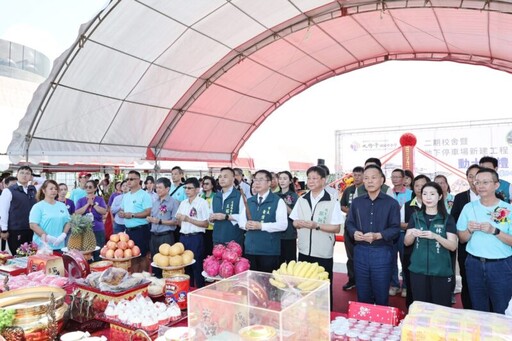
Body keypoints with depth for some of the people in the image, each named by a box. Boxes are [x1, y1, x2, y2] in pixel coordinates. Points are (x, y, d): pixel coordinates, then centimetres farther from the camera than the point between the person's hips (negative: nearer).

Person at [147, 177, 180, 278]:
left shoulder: (173, 202, -8)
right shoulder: (155, 202, 14)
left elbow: (176, 221, -13)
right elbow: (152, 218, 19)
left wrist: (160, 221, -15)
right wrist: (149, 219, -3)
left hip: (166, 237, -7)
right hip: (154, 236, 7)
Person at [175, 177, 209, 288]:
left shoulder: (202, 203, -7)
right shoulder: (183, 203, 12)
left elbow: (205, 224, -12)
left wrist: (188, 219, -16)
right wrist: (179, 218, -4)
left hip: (196, 238, -6)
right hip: (183, 237, 6)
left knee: (197, 267, 1)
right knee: (185, 266, 14)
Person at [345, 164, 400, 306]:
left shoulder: (392, 203, -2)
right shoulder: (356, 202, 9)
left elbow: (395, 229, -7)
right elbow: (349, 223, 10)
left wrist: (378, 235, -23)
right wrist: (354, 232, -12)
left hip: (382, 252, -3)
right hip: (360, 251, 3)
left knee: (381, 295, 9)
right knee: (362, 295, 13)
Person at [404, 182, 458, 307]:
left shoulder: (447, 218, -1)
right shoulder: (415, 217, 5)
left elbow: (453, 246, -7)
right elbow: (407, 242, 5)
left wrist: (435, 236, -23)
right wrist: (412, 234, -16)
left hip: (441, 271, -2)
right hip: (418, 270, 2)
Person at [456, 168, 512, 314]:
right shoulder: (469, 207, 1)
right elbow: (462, 239, 5)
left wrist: (494, 231, -22)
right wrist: (469, 230, -14)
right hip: (474, 264, 2)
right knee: (478, 310, 17)